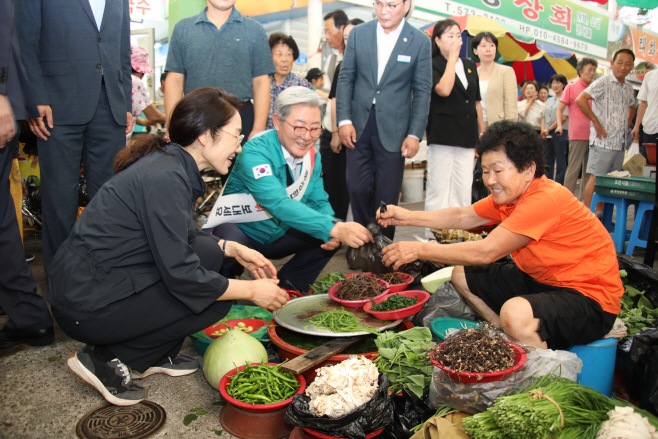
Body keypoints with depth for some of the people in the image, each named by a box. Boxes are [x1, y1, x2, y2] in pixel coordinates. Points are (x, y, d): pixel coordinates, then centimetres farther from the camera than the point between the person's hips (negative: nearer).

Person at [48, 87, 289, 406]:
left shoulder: (168, 163, 6)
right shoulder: (165, 177, -24)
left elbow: (179, 238, 19)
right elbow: (180, 274, -24)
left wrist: (234, 249, 7)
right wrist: (251, 290, -13)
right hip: (87, 306, -9)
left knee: (210, 252, 6)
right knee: (215, 299, -10)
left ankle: (156, 356, 12)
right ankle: (106, 359, -1)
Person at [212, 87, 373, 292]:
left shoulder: (311, 156, -4)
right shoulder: (255, 153, -28)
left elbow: (319, 202, 3)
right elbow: (279, 204, -42)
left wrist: (335, 231, -21)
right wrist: (334, 228, -53)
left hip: (279, 236, 6)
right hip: (240, 232, -6)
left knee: (331, 239, -11)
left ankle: (286, 286, 5)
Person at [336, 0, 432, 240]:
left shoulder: (420, 41, -2)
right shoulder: (358, 33, 4)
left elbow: (422, 91, -1)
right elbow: (345, 78, 5)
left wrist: (415, 134, -6)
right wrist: (344, 119, -4)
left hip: (393, 128, -2)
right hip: (358, 124, 2)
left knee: (387, 195, 3)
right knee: (357, 188, 2)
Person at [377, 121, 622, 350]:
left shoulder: (545, 200, -28)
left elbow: (486, 252, -29)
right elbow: (462, 216, 7)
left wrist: (419, 250, -24)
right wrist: (408, 217, -3)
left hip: (591, 300, -9)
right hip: (543, 281, 9)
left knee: (515, 312, -38)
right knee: (462, 275, 7)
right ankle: (508, 338, 15)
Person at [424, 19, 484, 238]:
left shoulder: (470, 66, 17)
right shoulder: (433, 65, -1)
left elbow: (476, 102, 20)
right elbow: (444, 89, -21)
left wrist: (483, 133, 17)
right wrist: (452, 57, -12)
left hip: (466, 136, 6)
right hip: (442, 135, -6)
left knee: (463, 190, 7)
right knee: (439, 189, -3)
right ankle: (434, 237, 2)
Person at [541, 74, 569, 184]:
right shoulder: (549, 100, 19)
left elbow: (563, 117, -10)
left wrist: (549, 129, -8)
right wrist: (543, 130, 0)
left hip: (560, 133, -7)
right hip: (547, 135, 7)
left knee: (560, 161, -4)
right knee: (548, 161, 8)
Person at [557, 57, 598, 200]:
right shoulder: (571, 88, 2)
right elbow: (559, 110, -1)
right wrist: (559, 125, -18)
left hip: (593, 135, 5)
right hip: (578, 135, -5)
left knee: (589, 170, 7)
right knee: (574, 168, -6)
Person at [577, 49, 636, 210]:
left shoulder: (629, 88, 15)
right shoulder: (603, 82, -8)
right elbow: (580, 100, -21)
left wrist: (627, 125, 19)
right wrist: (596, 122, -17)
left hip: (620, 142, 8)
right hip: (603, 141, -8)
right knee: (596, 178, -8)